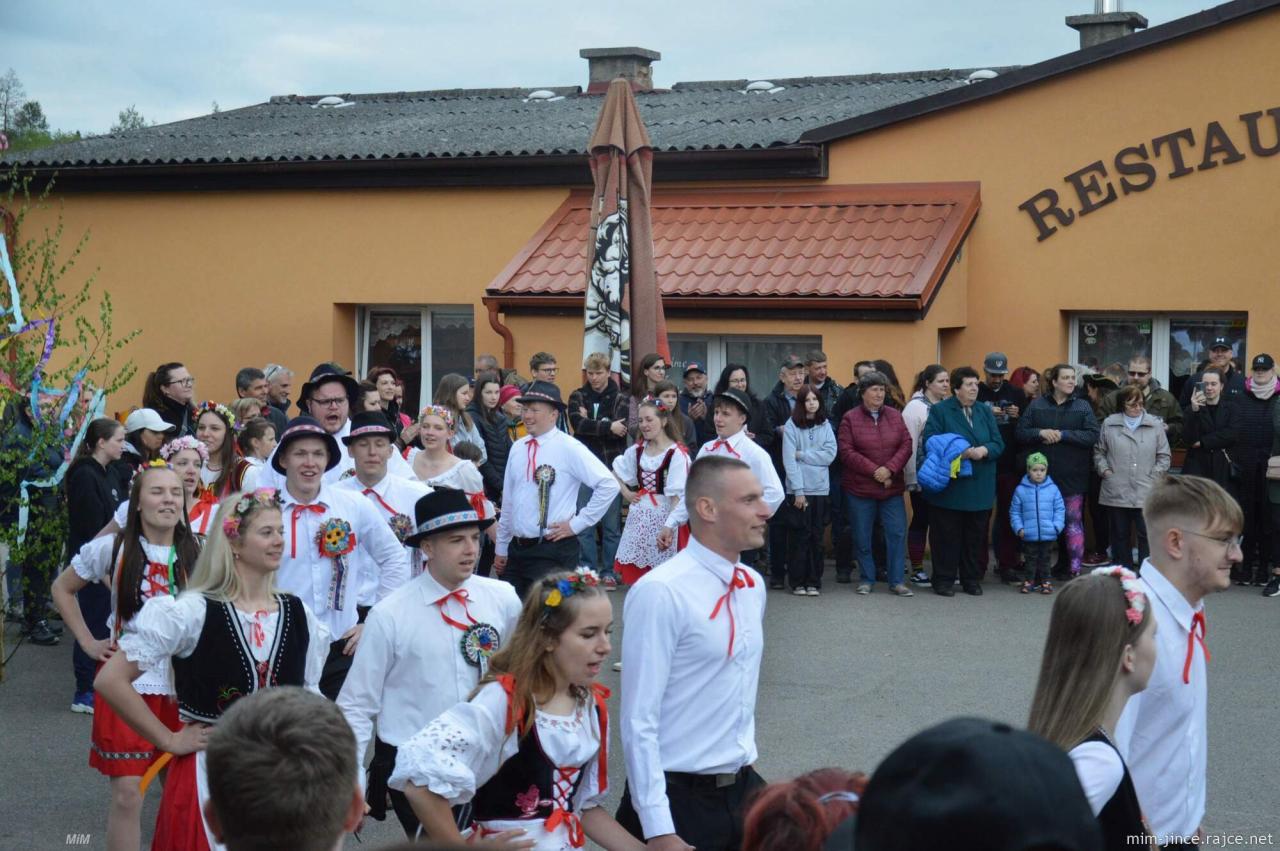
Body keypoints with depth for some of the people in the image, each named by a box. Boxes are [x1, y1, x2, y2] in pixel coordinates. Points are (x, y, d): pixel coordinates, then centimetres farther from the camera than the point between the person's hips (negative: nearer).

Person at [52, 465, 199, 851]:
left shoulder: (196, 554, -3)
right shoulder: (111, 549, -6)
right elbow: (62, 589, 9)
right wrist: (89, 642, 2)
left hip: (182, 684, 2)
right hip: (126, 683, -2)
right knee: (127, 794, -4)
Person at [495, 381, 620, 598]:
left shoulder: (568, 448, -10)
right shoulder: (517, 448, 8)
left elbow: (608, 485, -16)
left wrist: (578, 523, -12)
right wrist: (501, 548, 18)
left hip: (553, 552, -6)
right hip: (516, 548, 6)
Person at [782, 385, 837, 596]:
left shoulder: (825, 426, 7)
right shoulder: (791, 426, -4)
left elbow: (830, 454, -3)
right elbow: (789, 460, -9)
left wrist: (802, 455, -10)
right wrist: (799, 491, -13)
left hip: (820, 489, 3)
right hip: (798, 489, -3)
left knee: (816, 536, 5)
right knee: (800, 536, -1)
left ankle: (814, 582, 11)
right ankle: (797, 582, 7)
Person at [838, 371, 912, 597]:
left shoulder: (894, 415, 5)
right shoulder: (850, 419, -4)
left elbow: (906, 445, 1)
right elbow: (846, 451, -10)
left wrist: (890, 469, -13)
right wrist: (873, 470, -16)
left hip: (892, 487, 2)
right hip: (859, 488, -2)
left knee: (897, 533, -1)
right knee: (862, 536, 5)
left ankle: (896, 580, 8)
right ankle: (867, 579, 19)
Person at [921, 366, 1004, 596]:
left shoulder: (985, 412, 12)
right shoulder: (939, 411, -2)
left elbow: (998, 444, 7)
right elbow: (931, 444, -11)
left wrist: (983, 450, -15)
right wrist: (958, 453, -22)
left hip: (980, 489, 4)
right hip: (949, 489, -4)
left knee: (976, 536, 9)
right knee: (947, 536, 0)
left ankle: (972, 579, 20)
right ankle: (944, 580, 9)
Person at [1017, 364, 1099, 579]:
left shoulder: (1083, 407, 4)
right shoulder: (1036, 405, 7)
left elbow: (1093, 435, -8)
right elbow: (1020, 432, 2)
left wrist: (1063, 435, -15)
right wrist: (1041, 432, -15)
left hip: (1072, 476, -1)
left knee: (1073, 521, -1)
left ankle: (1075, 568, 3)